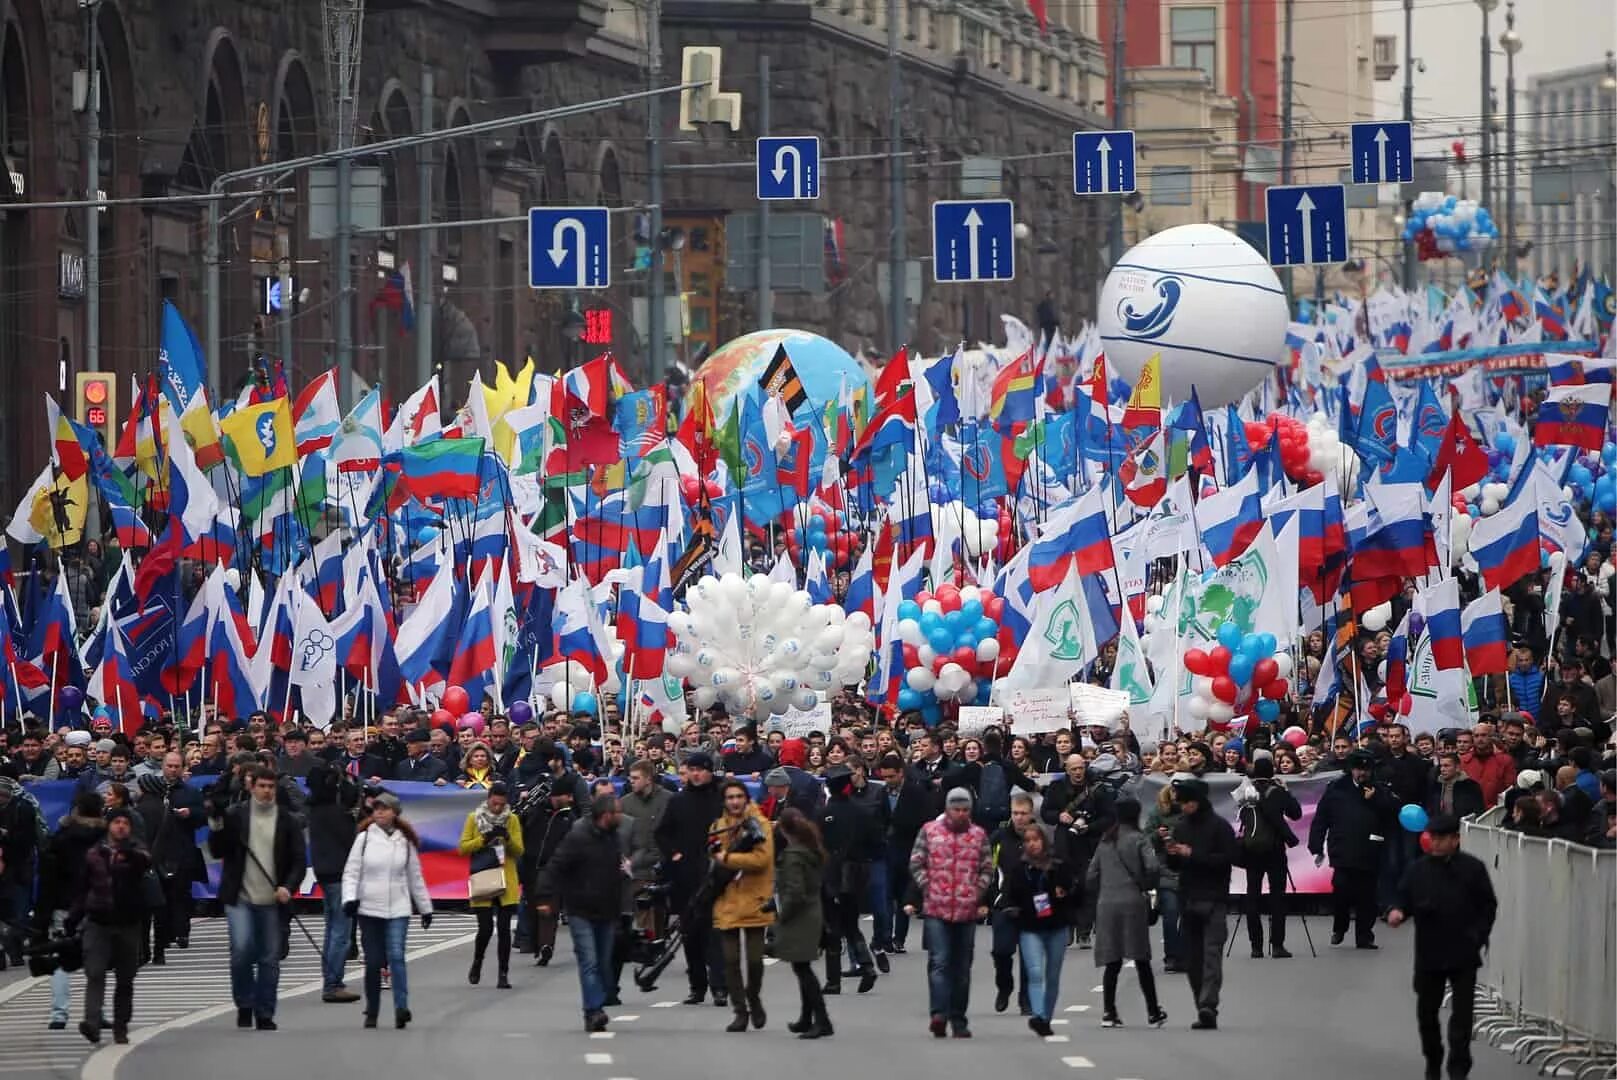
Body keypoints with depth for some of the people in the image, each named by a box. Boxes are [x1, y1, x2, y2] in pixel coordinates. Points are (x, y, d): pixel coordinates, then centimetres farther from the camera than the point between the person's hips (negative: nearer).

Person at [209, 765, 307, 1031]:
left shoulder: (288, 821, 4)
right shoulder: (234, 816, 2)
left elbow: (299, 860, 4)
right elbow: (217, 851, 0)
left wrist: (288, 886, -12)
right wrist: (217, 826, -16)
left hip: (272, 901, 1)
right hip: (239, 898, -1)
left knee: (270, 959, 4)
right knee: (241, 949, -17)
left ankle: (265, 1016, 13)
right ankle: (244, 1006, 3)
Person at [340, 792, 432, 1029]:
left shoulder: (405, 841, 7)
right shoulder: (364, 838, 3)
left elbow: (415, 877, 15)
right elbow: (351, 872, 2)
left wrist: (425, 908, 19)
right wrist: (350, 898, -14)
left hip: (398, 910, 0)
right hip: (369, 909, 0)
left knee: (396, 956, -16)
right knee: (373, 962, 4)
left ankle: (401, 1007, -23)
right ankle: (371, 1012, 14)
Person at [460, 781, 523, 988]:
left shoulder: (512, 820, 5)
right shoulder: (474, 819, 2)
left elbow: (519, 851, 2)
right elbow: (463, 847, -3)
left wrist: (508, 838, -17)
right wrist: (484, 839, -17)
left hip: (506, 883, 1)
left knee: (504, 928, -2)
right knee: (485, 928, -6)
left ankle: (504, 974, 4)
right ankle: (477, 963, 22)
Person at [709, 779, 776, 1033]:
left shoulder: (759, 825, -4)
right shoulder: (719, 827, 9)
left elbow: (761, 859, -16)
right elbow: (713, 859, 10)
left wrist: (727, 858, -15)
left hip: (753, 902, -3)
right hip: (727, 903, 3)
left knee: (754, 959, 1)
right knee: (731, 960, 1)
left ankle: (753, 1000, 25)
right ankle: (740, 1010, 8)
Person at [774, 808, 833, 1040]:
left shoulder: (793, 856, -18)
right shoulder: (813, 851, 9)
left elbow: (795, 892, -24)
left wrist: (783, 914, -10)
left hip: (798, 917, -9)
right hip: (814, 912, 9)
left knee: (802, 968, -7)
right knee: (803, 969, 18)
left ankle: (822, 1021, -11)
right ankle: (806, 1019, 27)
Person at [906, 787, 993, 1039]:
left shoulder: (979, 835, 10)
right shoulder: (929, 831, 5)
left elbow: (987, 869, 12)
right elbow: (916, 864, 5)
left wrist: (980, 894, 0)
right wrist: (926, 888, -4)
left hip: (967, 911, 2)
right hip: (936, 909, -2)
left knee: (962, 967, 8)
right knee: (939, 962, -14)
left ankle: (958, 1019, 15)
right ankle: (939, 1014, -23)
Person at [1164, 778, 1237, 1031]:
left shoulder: (1219, 827, -3)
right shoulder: (1181, 827, 15)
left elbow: (1227, 859, -12)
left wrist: (1192, 854, -16)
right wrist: (1171, 855, -2)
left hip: (1213, 900, -6)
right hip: (1188, 900, 6)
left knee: (1211, 953, -16)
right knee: (1192, 958, 4)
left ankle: (1208, 1005, -26)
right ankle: (1205, 1011, 9)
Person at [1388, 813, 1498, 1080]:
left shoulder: (1472, 868, -3)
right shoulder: (1418, 870, 1)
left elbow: (1488, 906, 2)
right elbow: (1404, 899, 5)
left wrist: (1478, 936, -6)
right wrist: (1397, 912, -18)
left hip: (1463, 955, -3)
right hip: (1429, 954, 3)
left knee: (1462, 1013, -5)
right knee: (1426, 1011, 12)